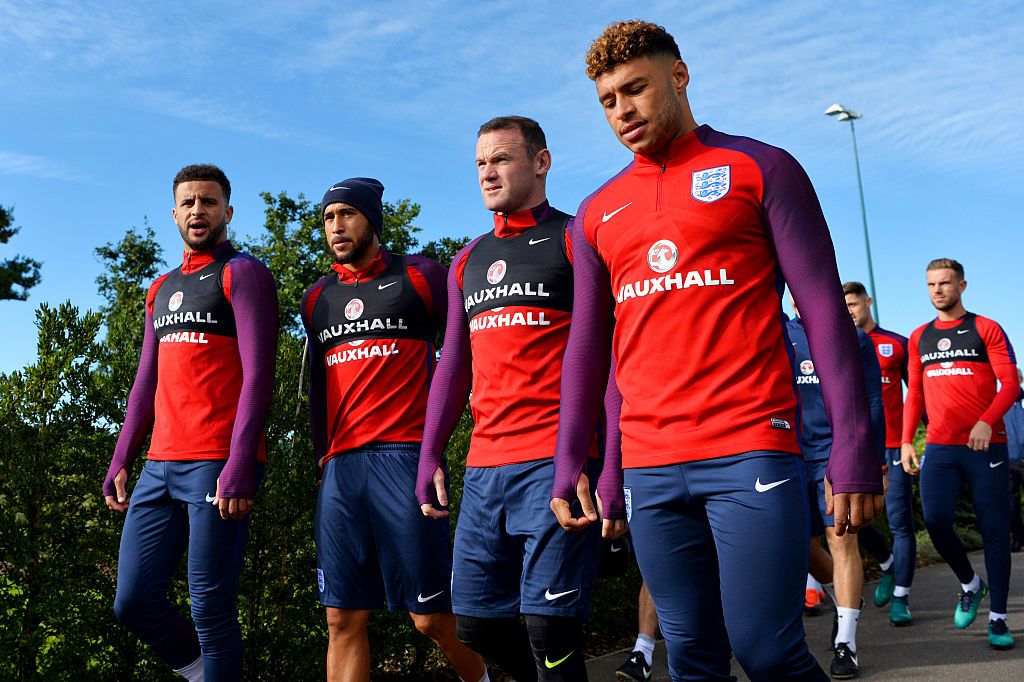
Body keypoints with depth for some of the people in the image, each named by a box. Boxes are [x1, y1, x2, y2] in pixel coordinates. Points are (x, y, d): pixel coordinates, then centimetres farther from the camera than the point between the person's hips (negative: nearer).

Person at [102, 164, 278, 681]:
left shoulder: (242, 274, -1)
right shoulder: (160, 289, 21)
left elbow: (257, 376, -11)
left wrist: (240, 467, -19)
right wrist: (121, 460, 15)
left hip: (217, 465, -7)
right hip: (159, 465, 7)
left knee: (210, 609, -5)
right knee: (133, 603, 8)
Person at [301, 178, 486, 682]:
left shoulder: (418, 276, 3)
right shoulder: (317, 299, 17)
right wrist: (322, 455, 17)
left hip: (405, 457, -5)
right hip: (341, 466, 5)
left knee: (432, 617, -3)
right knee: (343, 618, 3)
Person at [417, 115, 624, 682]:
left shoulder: (576, 240, 0)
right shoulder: (468, 261, 19)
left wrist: (614, 467, -13)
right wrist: (430, 455, 13)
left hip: (555, 464, -6)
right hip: (483, 467, 7)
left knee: (548, 625, -7)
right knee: (474, 621, 10)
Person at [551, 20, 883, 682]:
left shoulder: (761, 169, 4)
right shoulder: (596, 213, 14)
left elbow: (825, 309, -2)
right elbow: (586, 347, 15)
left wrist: (854, 452, -8)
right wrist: (570, 465, 9)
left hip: (752, 454, -4)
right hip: (649, 468, 4)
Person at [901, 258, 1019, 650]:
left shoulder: (986, 330, 2)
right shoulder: (919, 338, 14)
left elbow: (1010, 385, -5)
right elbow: (914, 395, 15)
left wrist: (986, 422, -22)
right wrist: (906, 441, 5)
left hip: (985, 445, -3)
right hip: (939, 447, 3)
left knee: (994, 529, -1)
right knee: (935, 520, -11)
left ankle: (998, 618, 8)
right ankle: (969, 585, 16)